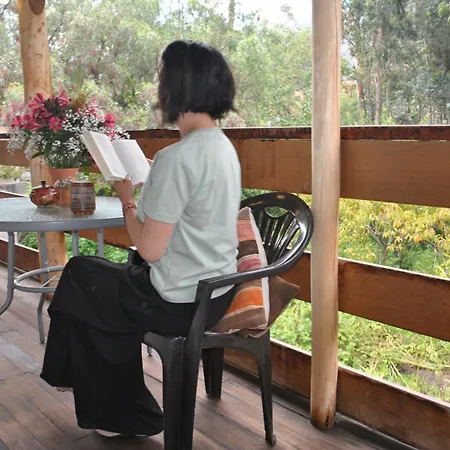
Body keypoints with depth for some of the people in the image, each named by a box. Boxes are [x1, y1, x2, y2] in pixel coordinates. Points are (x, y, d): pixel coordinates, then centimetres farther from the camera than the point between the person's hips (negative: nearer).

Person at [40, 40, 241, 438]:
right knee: (105, 279, 27)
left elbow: (150, 250, -21)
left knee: (79, 277, 16)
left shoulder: (177, 158, -25)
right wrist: (143, 198, 8)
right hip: (216, 292, 9)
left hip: (181, 302, -8)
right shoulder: (224, 145, 4)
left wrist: (127, 200, -7)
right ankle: (120, 409, 38)